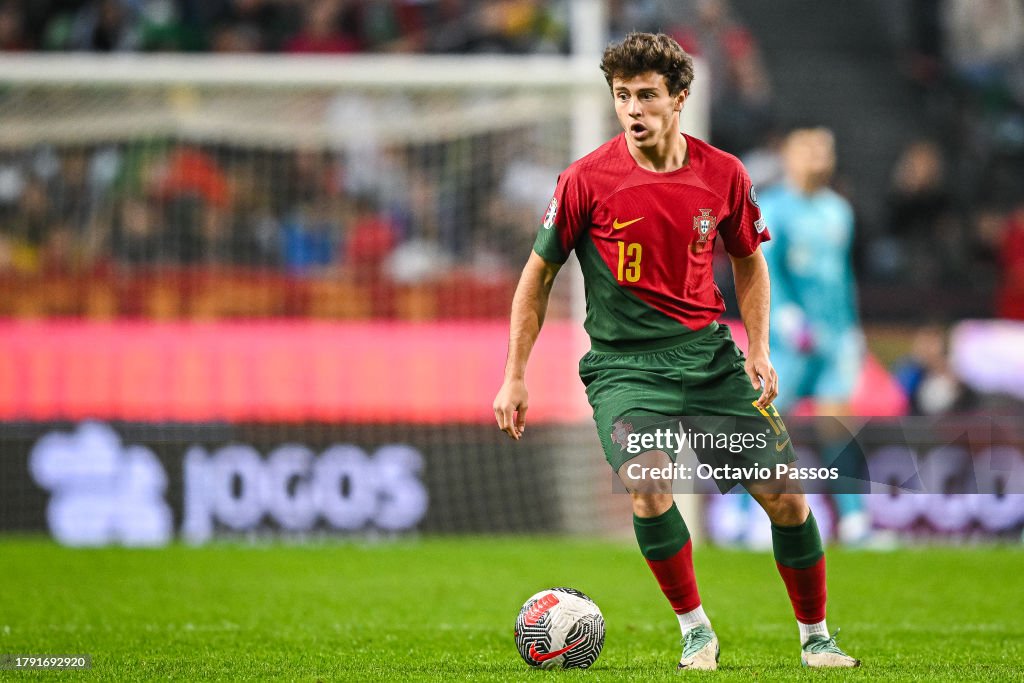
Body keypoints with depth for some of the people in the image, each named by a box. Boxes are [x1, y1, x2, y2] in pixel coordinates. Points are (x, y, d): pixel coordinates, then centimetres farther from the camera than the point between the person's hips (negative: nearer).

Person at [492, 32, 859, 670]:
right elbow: (539, 275, 2)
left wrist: (759, 349, 5)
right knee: (647, 485, -28)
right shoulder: (588, 179, -9)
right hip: (624, 363, -3)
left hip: (709, 354, 3)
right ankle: (696, 630, -8)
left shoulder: (723, 175, -1)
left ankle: (816, 637, 20)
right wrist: (515, 377, 0)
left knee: (785, 495, -2)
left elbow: (749, 260, 17)